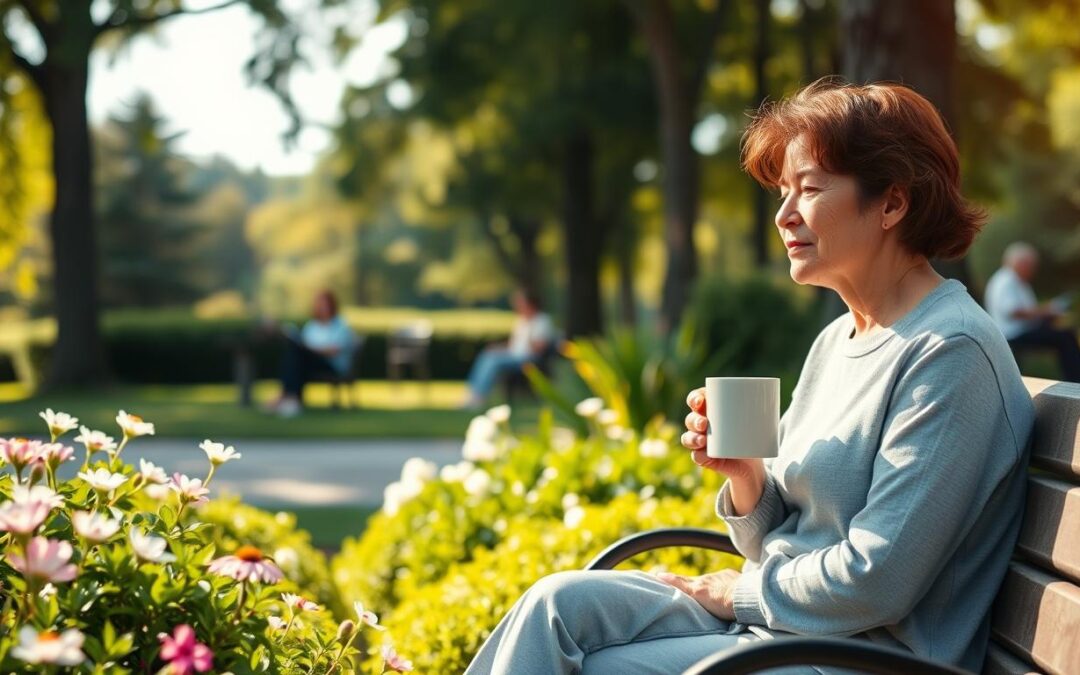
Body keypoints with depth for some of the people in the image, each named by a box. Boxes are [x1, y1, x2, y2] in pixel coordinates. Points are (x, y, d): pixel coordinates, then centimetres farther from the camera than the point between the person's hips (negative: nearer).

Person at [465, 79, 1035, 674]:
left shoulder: (951, 353, -17)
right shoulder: (837, 340, 12)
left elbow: (875, 581, -21)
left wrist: (740, 591, -7)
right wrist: (745, 477, -6)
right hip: (772, 622, 8)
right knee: (558, 602, -10)